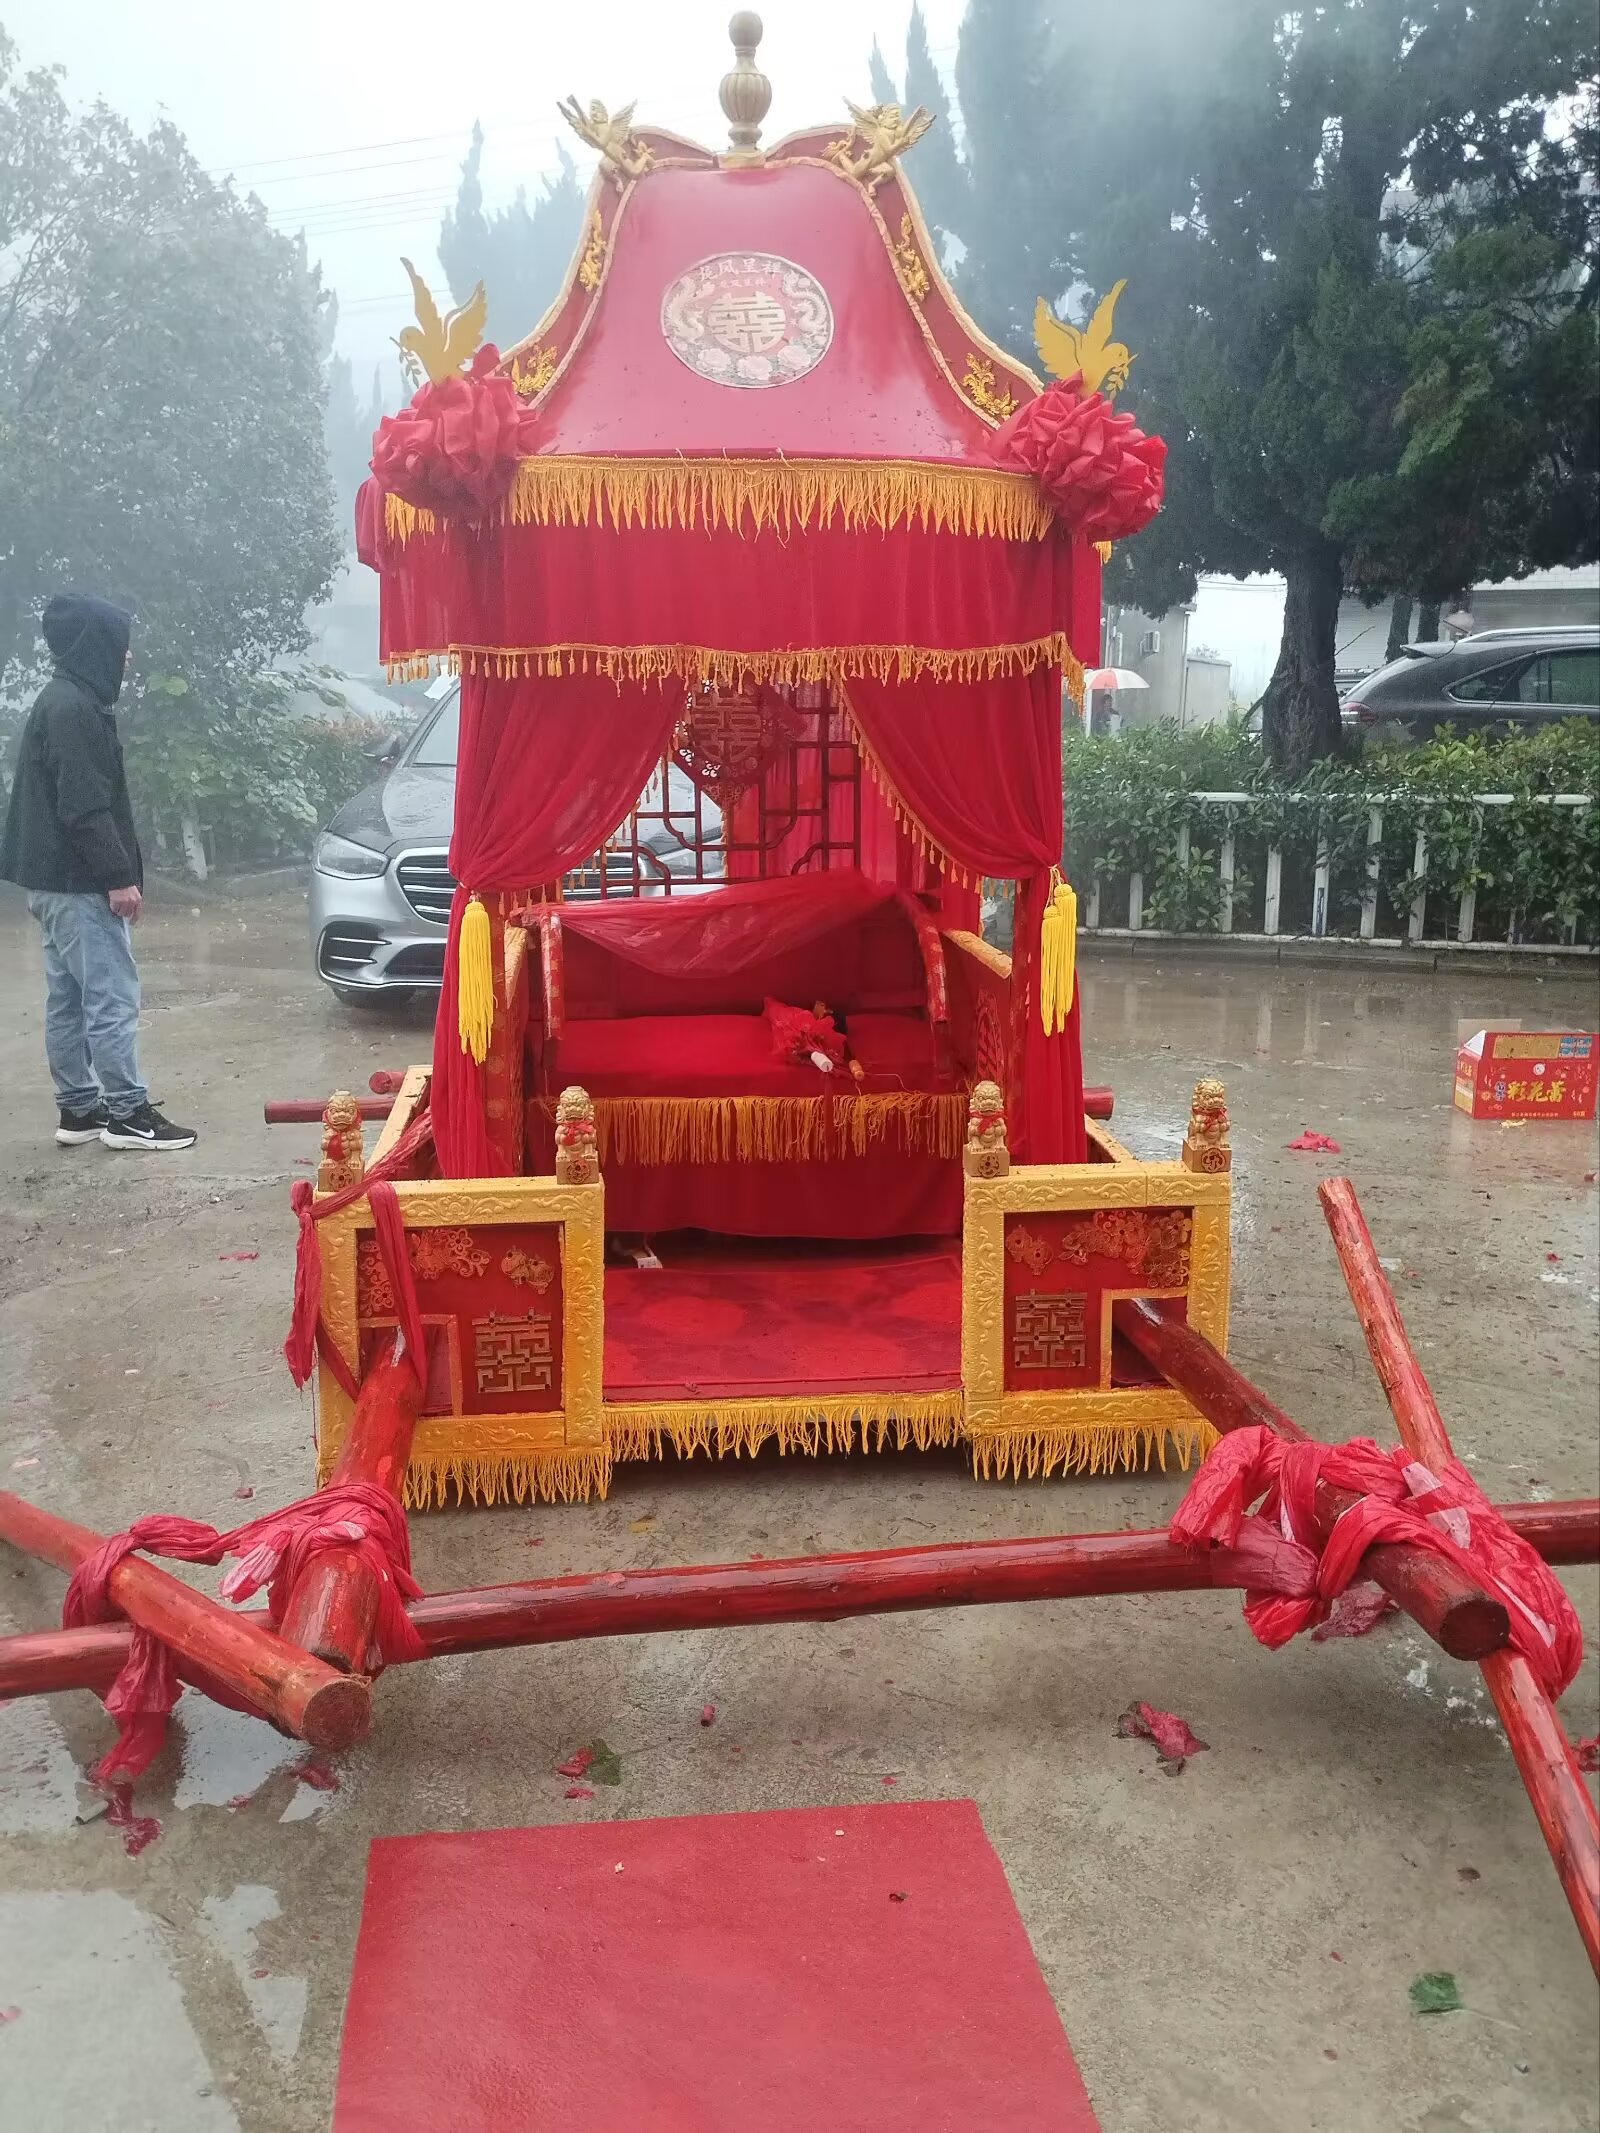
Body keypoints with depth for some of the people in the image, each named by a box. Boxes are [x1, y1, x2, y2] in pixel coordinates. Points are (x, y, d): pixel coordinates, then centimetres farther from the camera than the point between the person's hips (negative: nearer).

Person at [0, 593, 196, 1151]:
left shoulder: (60, 702, 17)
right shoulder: (74, 709, -16)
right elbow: (84, 807, -22)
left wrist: (112, 872, 20)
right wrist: (119, 875, -21)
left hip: (54, 878, 11)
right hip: (78, 881, -11)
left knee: (68, 999, 12)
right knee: (112, 996, -7)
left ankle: (78, 1109, 17)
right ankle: (126, 1113, -3)